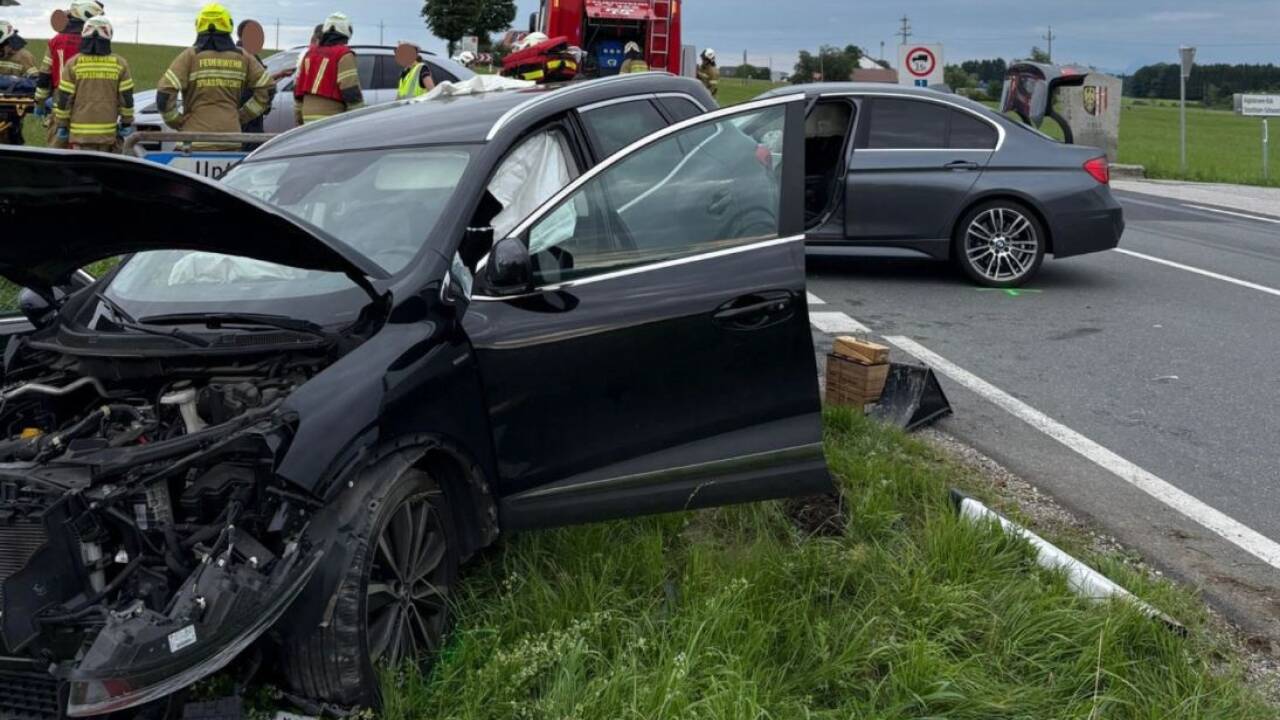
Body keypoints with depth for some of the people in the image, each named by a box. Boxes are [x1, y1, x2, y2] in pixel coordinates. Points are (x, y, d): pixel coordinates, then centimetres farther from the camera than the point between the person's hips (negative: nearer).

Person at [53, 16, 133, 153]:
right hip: (108, 131, 1)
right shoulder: (119, 64, -1)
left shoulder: (74, 63, -3)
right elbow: (126, 97, 2)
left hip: (80, 132, -1)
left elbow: (64, 98, -1)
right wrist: (127, 123, 14)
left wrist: (61, 125, 8)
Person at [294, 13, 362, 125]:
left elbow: (298, 89, 17)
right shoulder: (343, 55, -8)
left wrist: (299, 120, 23)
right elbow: (351, 92, -14)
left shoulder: (310, 53, 15)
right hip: (331, 117, -7)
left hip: (309, 115, 7)